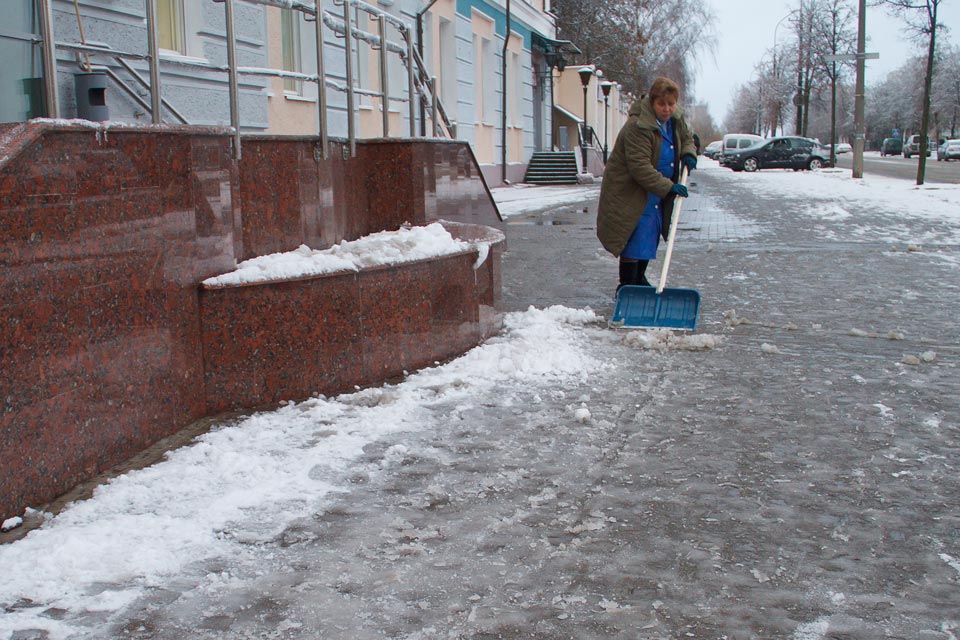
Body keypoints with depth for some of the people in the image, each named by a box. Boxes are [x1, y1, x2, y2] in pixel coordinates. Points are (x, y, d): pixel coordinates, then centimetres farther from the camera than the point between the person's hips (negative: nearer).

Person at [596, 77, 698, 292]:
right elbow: (640, 167, -30)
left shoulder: (676, 119, 1)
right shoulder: (638, 126, -27)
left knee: (650, 238, 16)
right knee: (634, 240, -9)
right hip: (630, 192, -8)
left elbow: (687, 137, 22)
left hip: (657, 194, 9)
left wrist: (689, 153, -1)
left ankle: (639, 280, 32)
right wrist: (668, 187, -30)